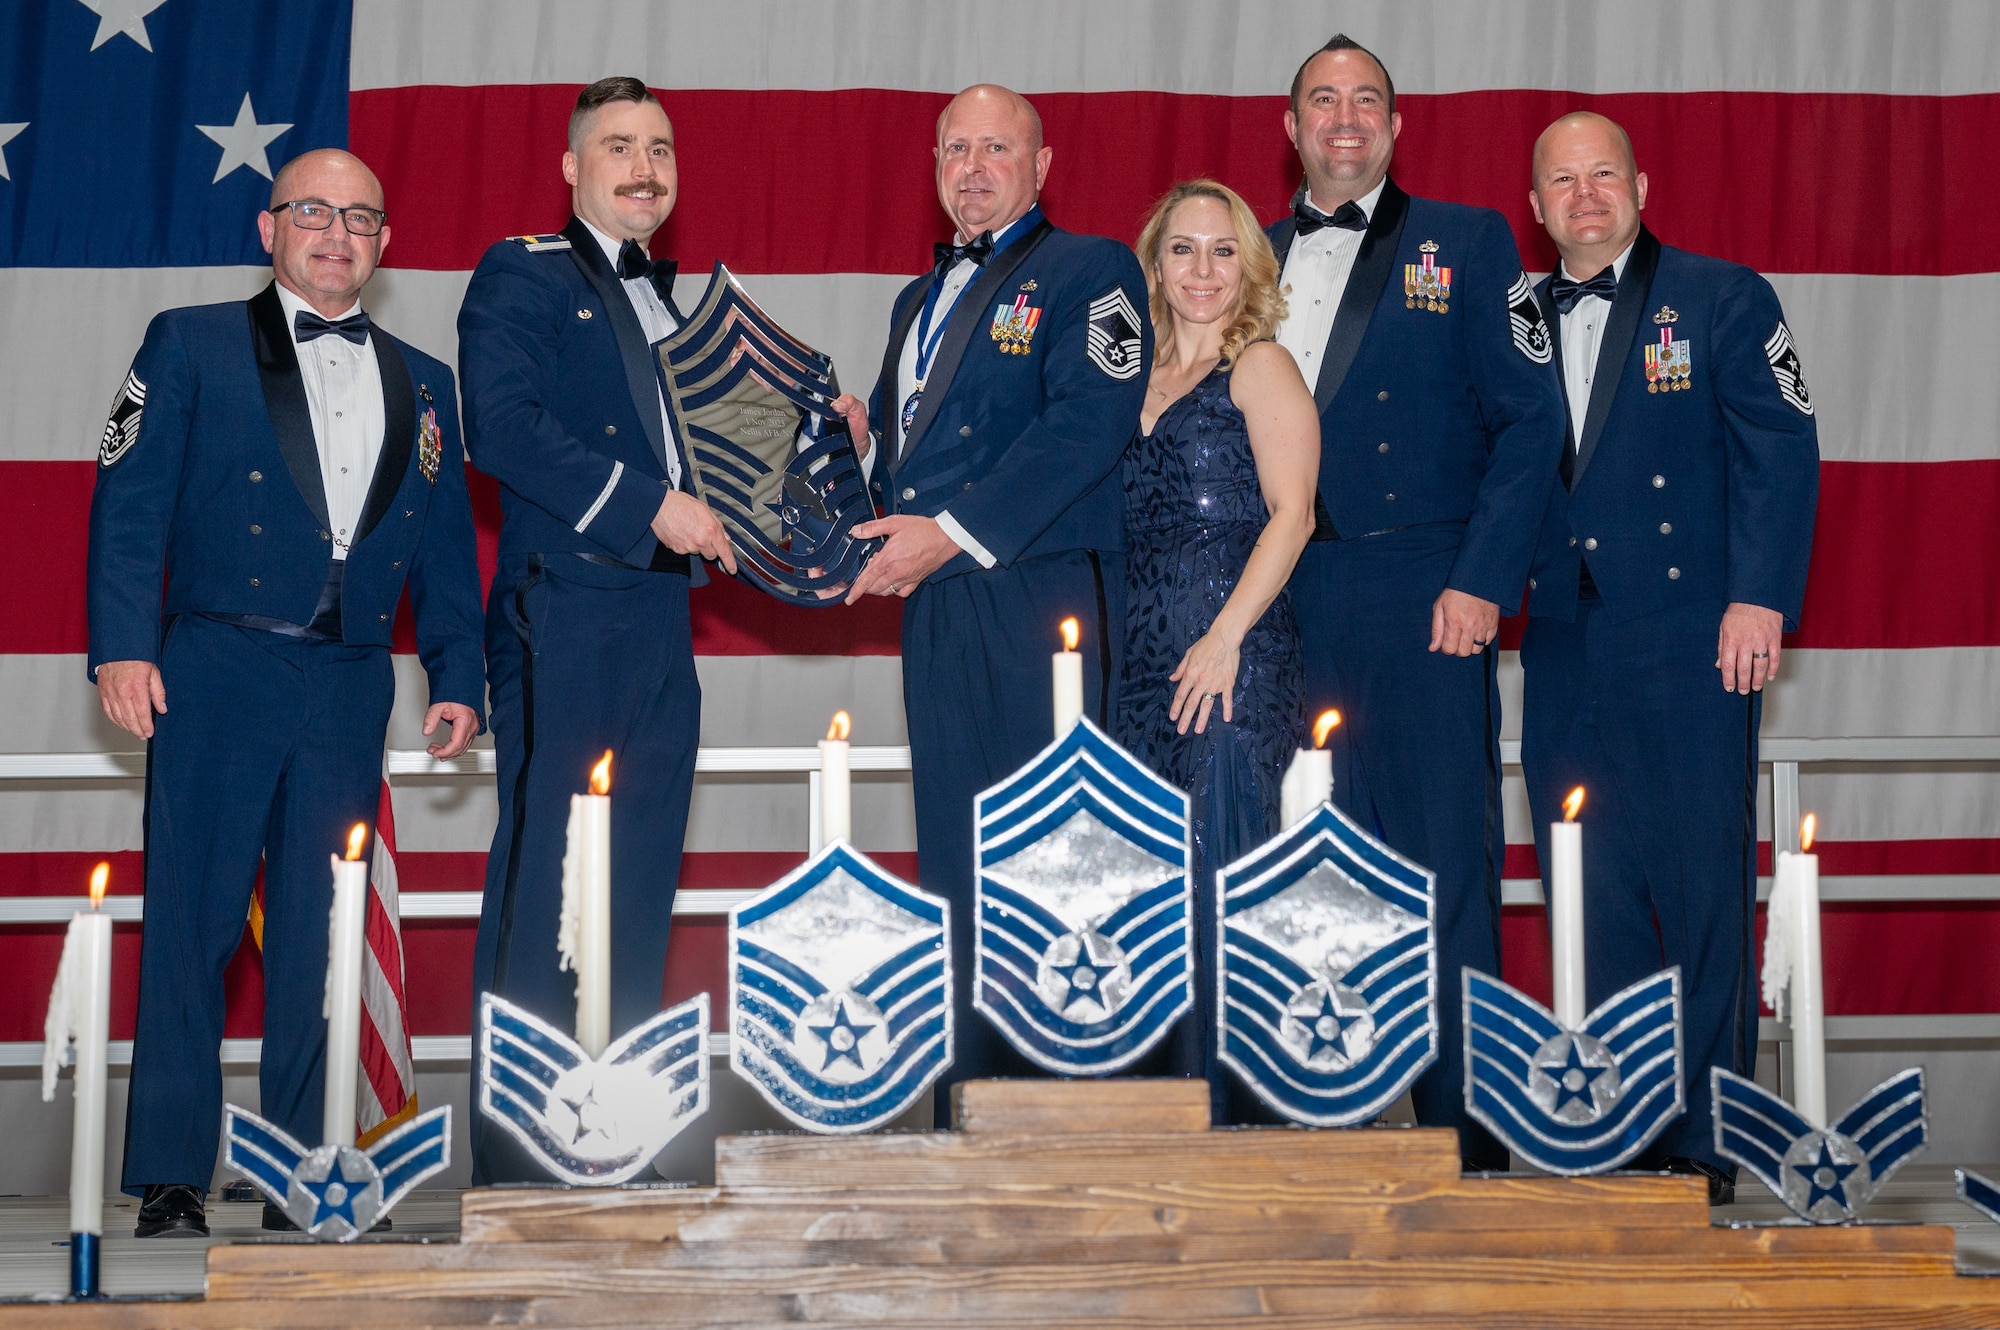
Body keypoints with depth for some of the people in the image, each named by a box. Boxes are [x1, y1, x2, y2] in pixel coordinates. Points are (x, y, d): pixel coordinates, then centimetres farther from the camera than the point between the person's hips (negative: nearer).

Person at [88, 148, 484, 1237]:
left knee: (320, 940, 3)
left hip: (350, 689, 3)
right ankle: (170, 1181, 4)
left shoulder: (422, 386, 18)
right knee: (191, 924, -3)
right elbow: (129, 502, 1)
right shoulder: (191, 345, 8)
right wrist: (124, 646, -10)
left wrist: (457, 677, 9)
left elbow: (446, 547, 18)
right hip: (217, 673, -3)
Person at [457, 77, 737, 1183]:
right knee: (542, 888, -7)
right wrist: (652, 505, -18)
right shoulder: (521, 274, -1)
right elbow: (502, 428, -15)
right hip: (562, 621, -8)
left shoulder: (664, 295, 22)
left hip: (659, 627, 8)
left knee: (639, 892, 8)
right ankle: (516, 1160, -1)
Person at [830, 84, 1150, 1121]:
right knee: (953, 866, 6)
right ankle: (964, 1119, 11)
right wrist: (858, 438, 5)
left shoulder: (1090, 272, 1)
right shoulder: (921, 298, 25)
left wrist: (951, 531, -16)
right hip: (937, 610, 7)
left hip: (1040, 603, -7)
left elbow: (1088, 428, -13)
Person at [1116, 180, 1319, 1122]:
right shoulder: (1143, 381, 19)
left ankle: (1235, 1106, -2)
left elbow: (1291, 514, -9)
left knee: (1222, 885, -8)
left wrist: (1226, 635, -17)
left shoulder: (1260, 367, 0)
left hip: (1236, 662, -7)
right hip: (1148, 664, 7)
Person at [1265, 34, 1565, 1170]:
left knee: (1446, 866, -3)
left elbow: (1530, 421, 0)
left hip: (1423, 601, -3)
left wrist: (1482, 581, -11)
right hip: (1284, 608, 3)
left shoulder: (1469, 243, 7)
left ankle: (1464, 1141, 5)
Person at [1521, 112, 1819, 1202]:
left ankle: (1704, 1139, 5)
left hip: (1692, 640, -4)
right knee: (1587, 891, 4)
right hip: (1564, 650, 4)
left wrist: (1759, 598, -12)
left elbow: (1780, 452, -3)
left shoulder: (1724, 300, 4)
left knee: (1699, 882, -3)